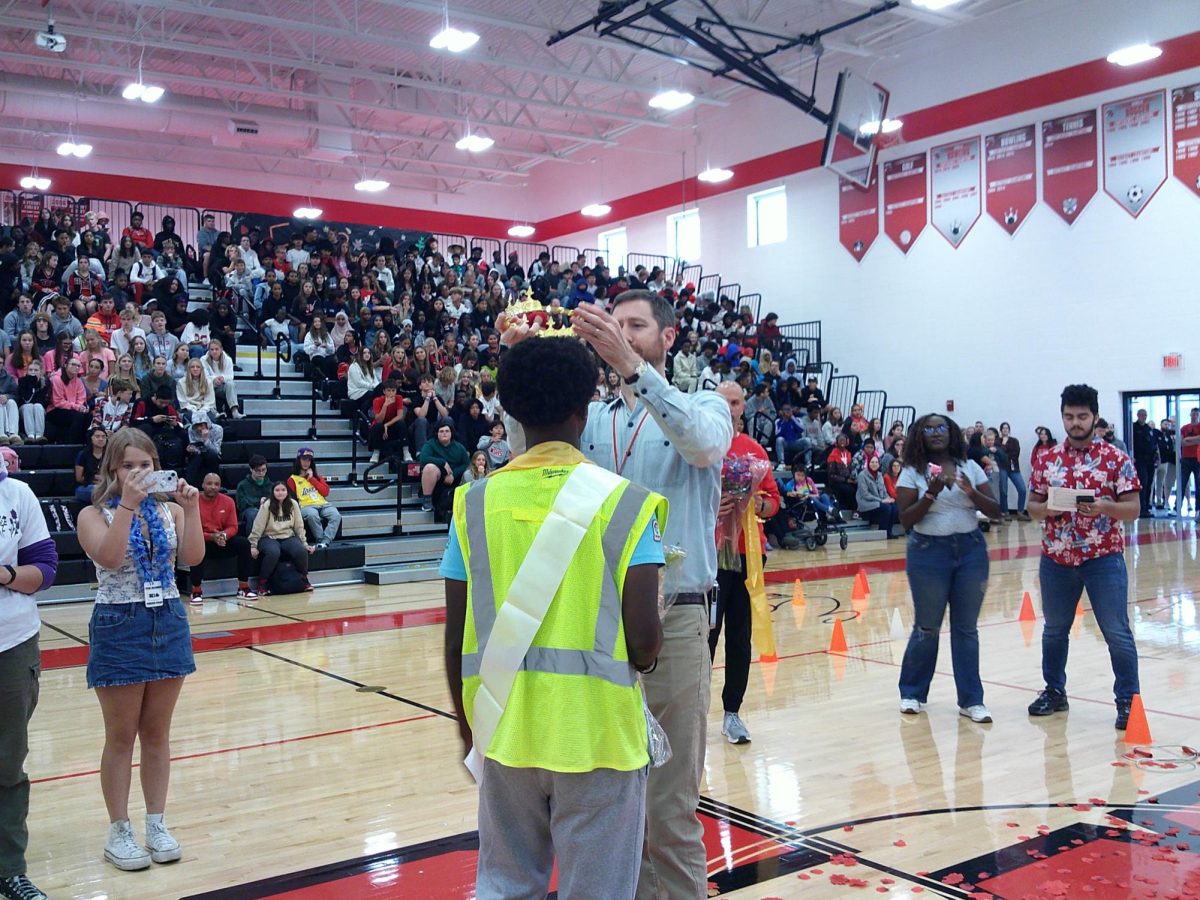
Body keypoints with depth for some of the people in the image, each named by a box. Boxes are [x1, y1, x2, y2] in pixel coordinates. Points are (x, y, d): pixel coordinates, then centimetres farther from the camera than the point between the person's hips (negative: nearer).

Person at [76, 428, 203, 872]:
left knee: (157, 733, 12)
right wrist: (127, 503, -28)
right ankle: (119, 831, 17)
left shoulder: (170, 509, 3)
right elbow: (109, 558, -23)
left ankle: (157, 824, 22)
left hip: (169, 624, 3)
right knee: (121, 736, 5)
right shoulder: (94, 515, -5)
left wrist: (190, 509, -21)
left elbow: (193, 557, -10)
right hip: (119, 627, -3)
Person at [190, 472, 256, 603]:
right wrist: (212, 537, -25)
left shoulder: (228, 501, 1)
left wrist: (223, 535, -23)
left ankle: (243, 589, -15)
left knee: (243, 543, -22)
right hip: (202, 542, -3)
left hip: (223, 542, 3)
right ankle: (196, 592, -23)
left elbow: (233, 527, 1)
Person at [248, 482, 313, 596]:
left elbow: (299, 526, 8)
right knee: (273, 552, -36)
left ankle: (304, 578, -1)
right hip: (269, 537, -2)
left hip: (288, 537, 3)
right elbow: (258, 527, -5)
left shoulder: (293, 504, 3)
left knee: (301, 551, -27)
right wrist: (253, 546, -8)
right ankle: (262, 582, -15)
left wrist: (304, 543, 7)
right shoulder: (266, 505, -6)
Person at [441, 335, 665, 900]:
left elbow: (456, 639, 1)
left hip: (504, 728, 3)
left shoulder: (475, 502, -1)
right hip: (596, 730, -3)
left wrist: (468, 726, 14)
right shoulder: (623, 501, -8)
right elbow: (644, 639, -13)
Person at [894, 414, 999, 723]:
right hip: (929, 553, -2)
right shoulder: (912, 473, -1)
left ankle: (971, 700, 13)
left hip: (971, 550, 2)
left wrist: (971, 492, -14)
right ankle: (912, 693, 22)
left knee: (966, 628, 5)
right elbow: (906, 519, -8)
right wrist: (931, 493, -19)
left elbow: (994, 511, 3)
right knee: (927, 628, 5)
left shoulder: (970, 467, 6)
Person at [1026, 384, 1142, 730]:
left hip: (1104, 558, -3)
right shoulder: (1048, 460, 5)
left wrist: (1104, 507, -23)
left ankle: (1128, 701, 11)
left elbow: (1133, 508, -5)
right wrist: (1047, 509, -13)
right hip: (1056, 558, 4)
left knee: (1117, 633, -1)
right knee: (1054, 630, 15)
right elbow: (1032, 506, 9)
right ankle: (1054, 691, 31)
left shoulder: (1116, 459, -4)